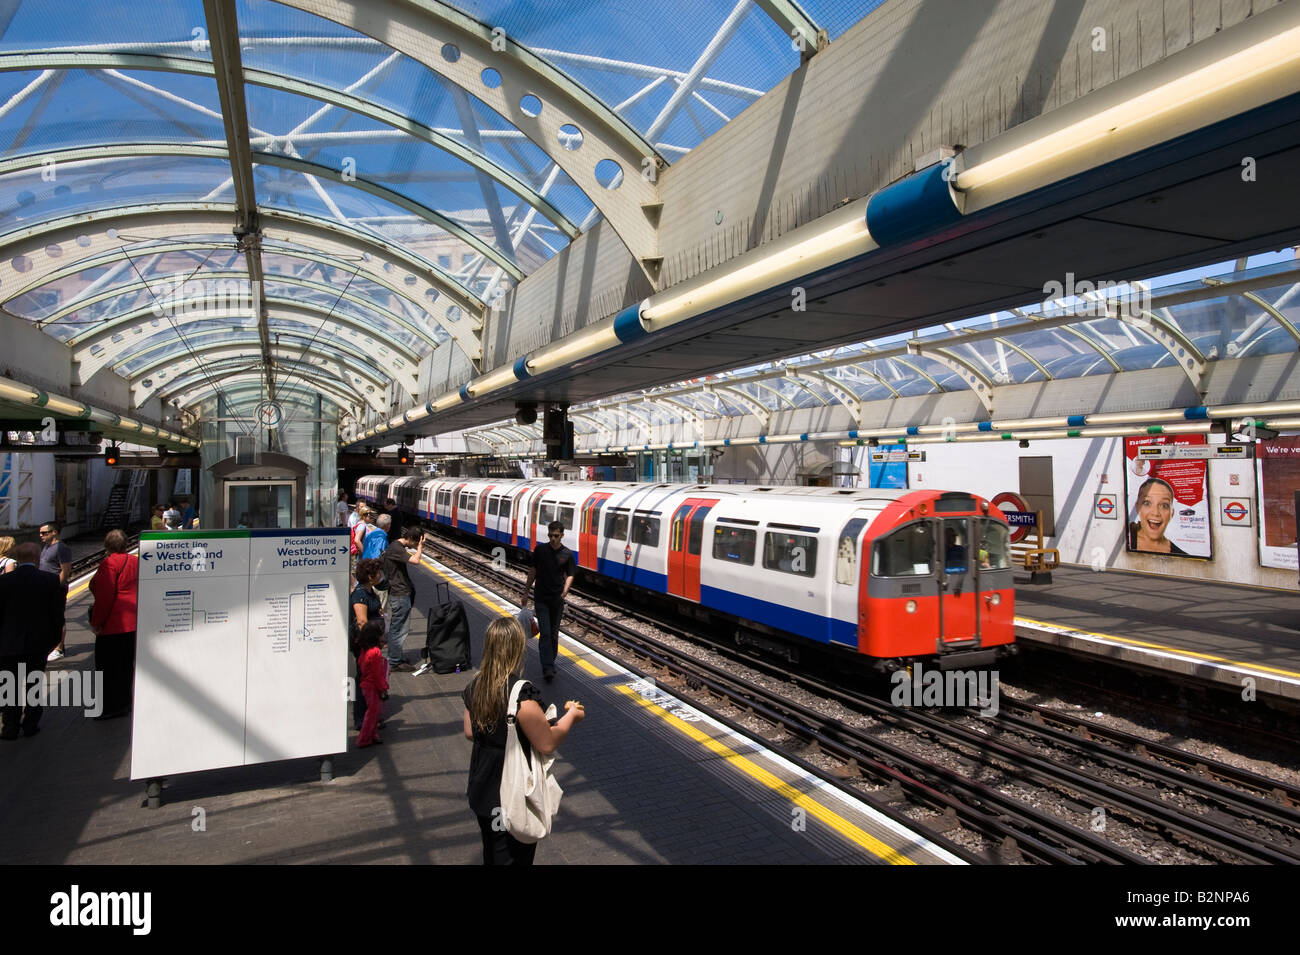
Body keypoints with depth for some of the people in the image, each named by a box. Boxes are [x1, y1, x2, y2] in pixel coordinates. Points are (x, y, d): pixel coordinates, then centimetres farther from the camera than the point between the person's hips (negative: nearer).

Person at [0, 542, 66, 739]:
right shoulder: (51, 581, -9)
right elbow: (57, 613, -4)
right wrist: (56, 637, 8)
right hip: (39, 642, 1)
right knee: (34, 685, 13)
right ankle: (31, 725, 19)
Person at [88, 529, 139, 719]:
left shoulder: (109, 564, -14)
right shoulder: (134, 561, 10)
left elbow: (104, 597, -19)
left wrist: (96, 622, -10)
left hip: (114, 624, -8)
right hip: (133, 623, 8)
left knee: (108, 667, 2)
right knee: (126, 664, 16)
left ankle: (111, 707, 6)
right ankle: (124, 702, 24)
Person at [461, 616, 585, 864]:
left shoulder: (475, 686, -6)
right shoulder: (522, 696, -29)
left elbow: (470, 732, 6)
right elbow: (547, 744, -24)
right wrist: (571, 716, -9)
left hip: (482, 789, 7)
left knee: (491, 854, 25)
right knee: (512, 856, 12)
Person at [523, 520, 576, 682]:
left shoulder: (567, 554, -2)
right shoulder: (540, 550, -1)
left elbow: (570, 575, 0)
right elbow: (533, 571, 7)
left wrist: (565, 590, -19)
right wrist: (526, 592, 9)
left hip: (557, 600, 1)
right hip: (541, 599, -1)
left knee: (554, 634, 11)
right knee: (545, 633, -10)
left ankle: (551, 663, 28)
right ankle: (547, 668, -15)